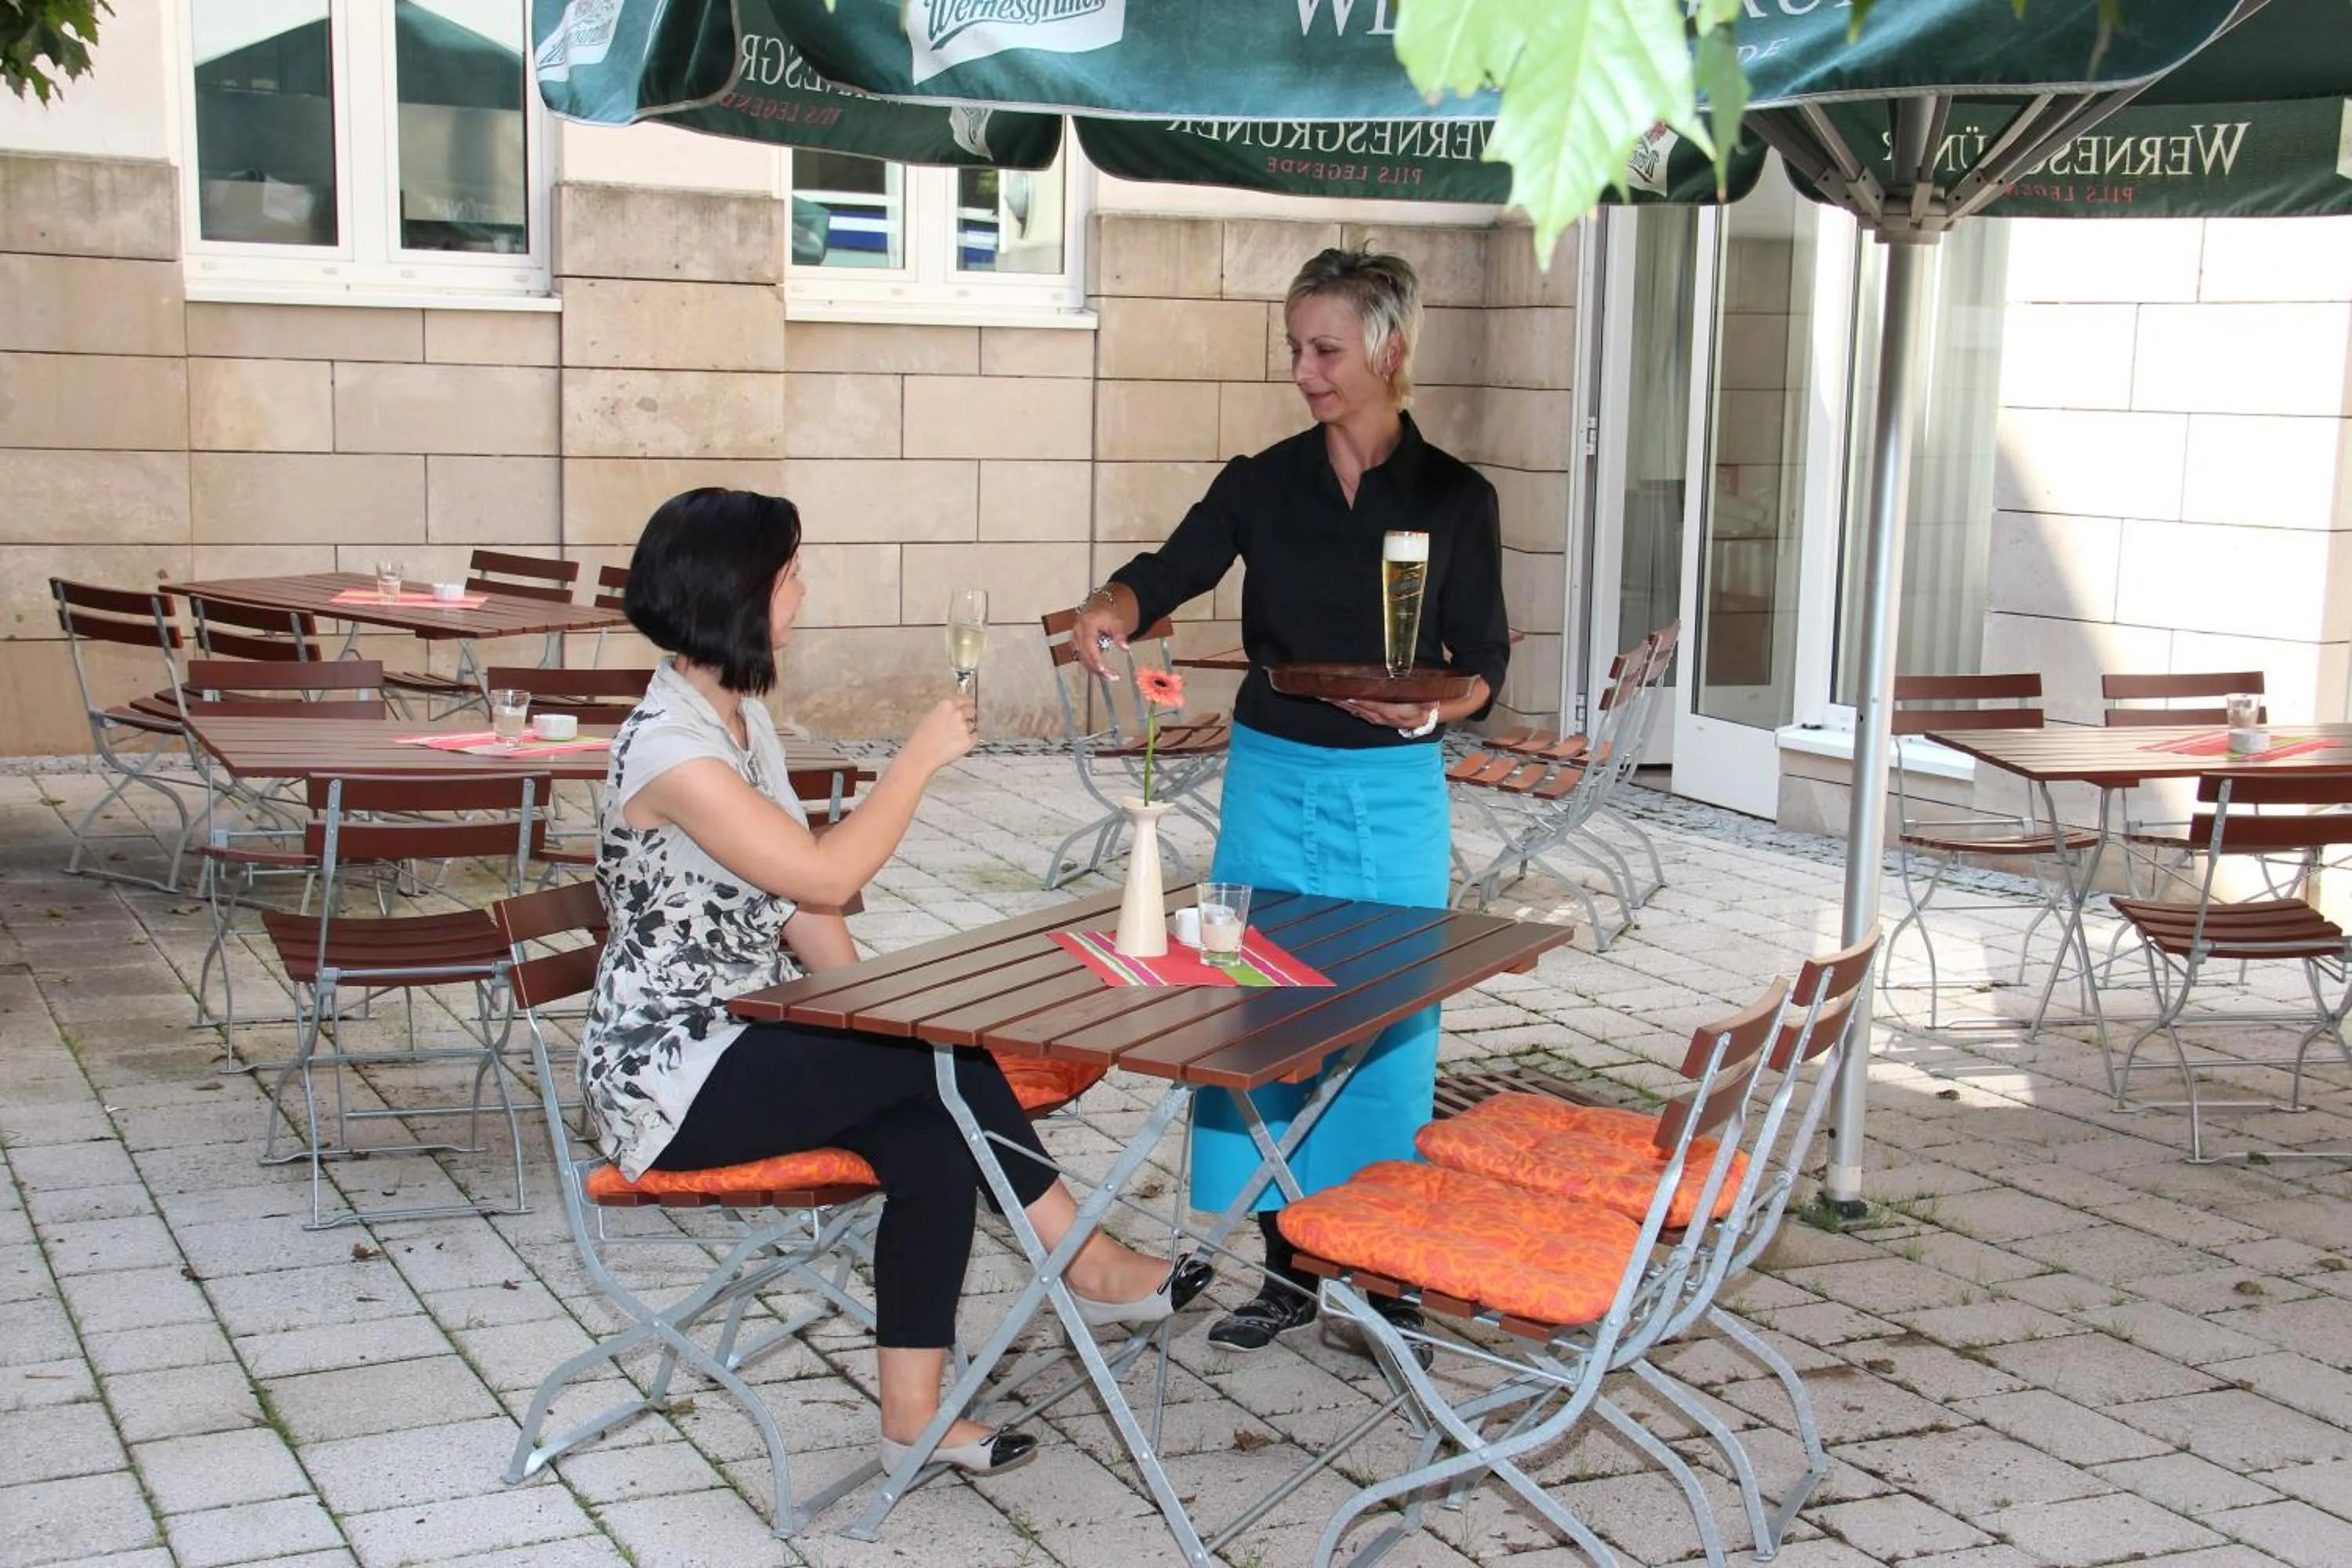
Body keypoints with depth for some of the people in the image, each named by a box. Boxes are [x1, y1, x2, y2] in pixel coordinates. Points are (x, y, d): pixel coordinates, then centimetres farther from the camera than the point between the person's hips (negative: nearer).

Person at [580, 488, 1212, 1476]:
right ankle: (1088, 1265, 1)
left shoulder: (741, 718, 9)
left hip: (738, 1039, 9)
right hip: (670, 1079, -9)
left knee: (934, 1142, -16)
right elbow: (827, 878, -23)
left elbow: (792, 901, 11)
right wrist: (922, 756, -13)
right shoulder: (669, 749, -22)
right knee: (945, 1056, -17)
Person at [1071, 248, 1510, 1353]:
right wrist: (1111, 607, -30)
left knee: (1388, 1026, 2)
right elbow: (1170, 572, -8)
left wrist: (1433, 707, -21)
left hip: (1394, 790, -2)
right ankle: (1287, 1269, 18)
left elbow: (1485, 663, 0)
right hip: (1271, 777, 3)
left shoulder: (1454, 498, -1)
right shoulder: (1263, 484, 4)